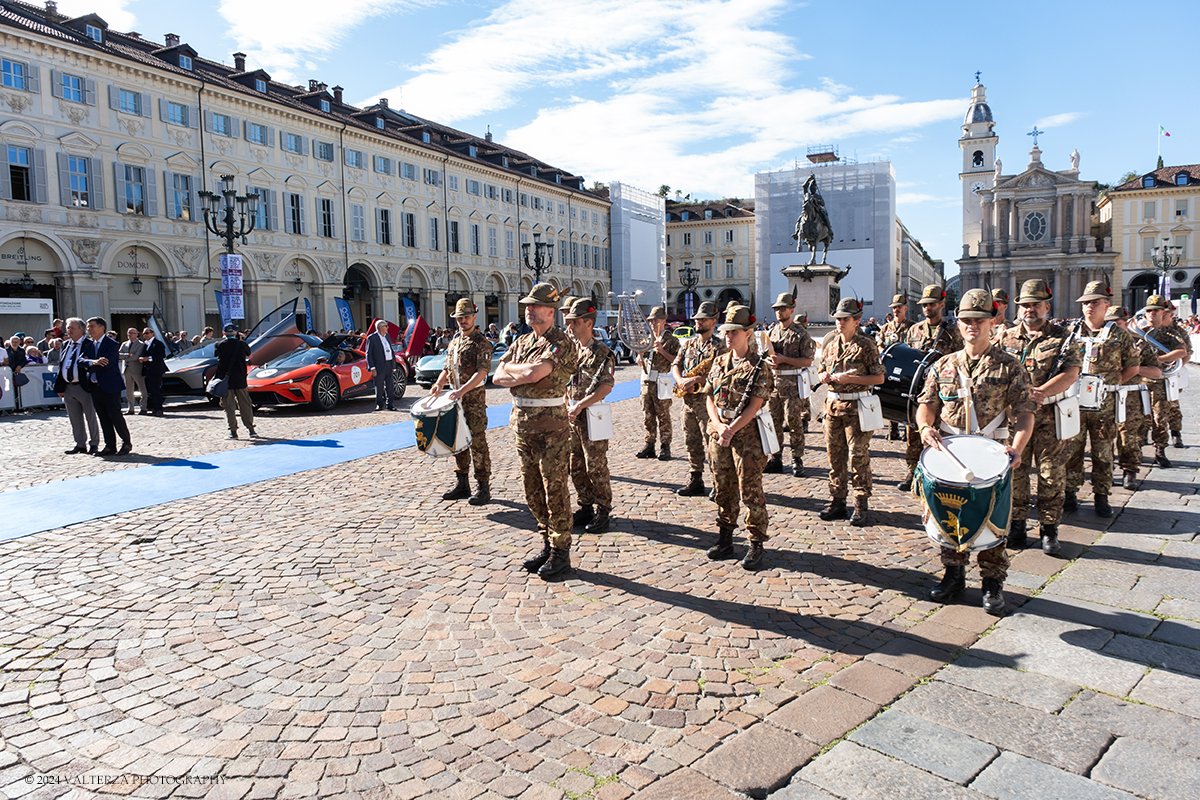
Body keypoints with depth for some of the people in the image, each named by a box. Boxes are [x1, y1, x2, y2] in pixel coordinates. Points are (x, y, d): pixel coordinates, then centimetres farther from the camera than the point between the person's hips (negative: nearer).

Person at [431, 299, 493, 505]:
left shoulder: (482, 342, -8)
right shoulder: (454, 342, 16)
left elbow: (482, 372, -18)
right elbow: (447, 368, 21)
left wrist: (462, 390, -28)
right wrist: (438, 384, 0)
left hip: (474, 398, -7)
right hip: (456, 398, 8)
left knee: (477, 442, -5)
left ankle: (483, 488, 2)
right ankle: (461, 484, 23)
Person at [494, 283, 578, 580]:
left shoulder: (561, 343, -11)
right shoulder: (521, 342, 13)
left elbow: (534, 372, -24)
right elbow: (497, 378, 6)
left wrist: (511, 368, -5)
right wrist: (525, 376, -11)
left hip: (550, 425, -8)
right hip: (521, 422, 8)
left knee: (554, 490, -1)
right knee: (532, 489, 13)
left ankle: (561, 553, 9)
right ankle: (548, 545, 25)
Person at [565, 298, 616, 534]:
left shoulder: (601, 352, -11)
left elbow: (606, 387, -18)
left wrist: (580, 405, -22)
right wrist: (566, 405, 5)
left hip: (592, 415, -7)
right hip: (572, 415, 7)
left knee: (596, 466, -1)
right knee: (576, 466, 12)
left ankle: (603, 512, 11)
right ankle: (586, 507, 25)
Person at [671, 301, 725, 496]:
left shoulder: (719, 345, -6)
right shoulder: (688, 343, 15)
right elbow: (676, 365, 14)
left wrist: (694, 379, -20)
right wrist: (681, 380, -6)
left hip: (708, 399, -7)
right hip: (688, 399, 7)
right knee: (692, 443, 11)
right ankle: (695, 482, 20)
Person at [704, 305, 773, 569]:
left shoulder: (758, 366, -8)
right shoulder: (719, 362, 10)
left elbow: (754, 406, -13)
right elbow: (709, 398, 9)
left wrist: (731, 430, -18)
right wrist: (719, 426, -7)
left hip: (747, 435, -6)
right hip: (718, 433, 6)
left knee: (750, 492, -2)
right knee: (723, 490, 12)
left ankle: (756, 546, 8)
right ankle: (725, 541, 24)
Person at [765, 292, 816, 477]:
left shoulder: (801, 334, -5)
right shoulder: (771, 332, 13)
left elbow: (808, 361, -9)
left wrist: (783, 359, -17)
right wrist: (768, 361, -5)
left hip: (792, 383, -5)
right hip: (773, 380, 6)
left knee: (794, 420, -3)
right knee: (774, 420, 8)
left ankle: (797, 461, 5)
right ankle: (776, 460, 16)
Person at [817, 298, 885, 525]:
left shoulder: (866, 344, -6)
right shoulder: (830, 343, 11)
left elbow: (879, 378, -8)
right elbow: (822, 373, 20)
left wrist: (850, 378, -17)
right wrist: (826, 377, -4)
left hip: (856, 406, -6)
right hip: (833, 404, 6)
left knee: (858, 456, -3)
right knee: (835, 455, 9)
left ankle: (861, 507, 5)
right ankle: (837, 502, 18)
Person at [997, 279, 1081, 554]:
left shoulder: (1062, 338, 4)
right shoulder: (1006, 336, 9)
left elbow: (1071, 374, -7)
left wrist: (1040, 393, -22)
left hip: (1049, 417, -1)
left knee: (1052, 473, 3)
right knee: (1014, 471, 5)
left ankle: (1049, 529, 14)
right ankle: (1016, 525, 18)